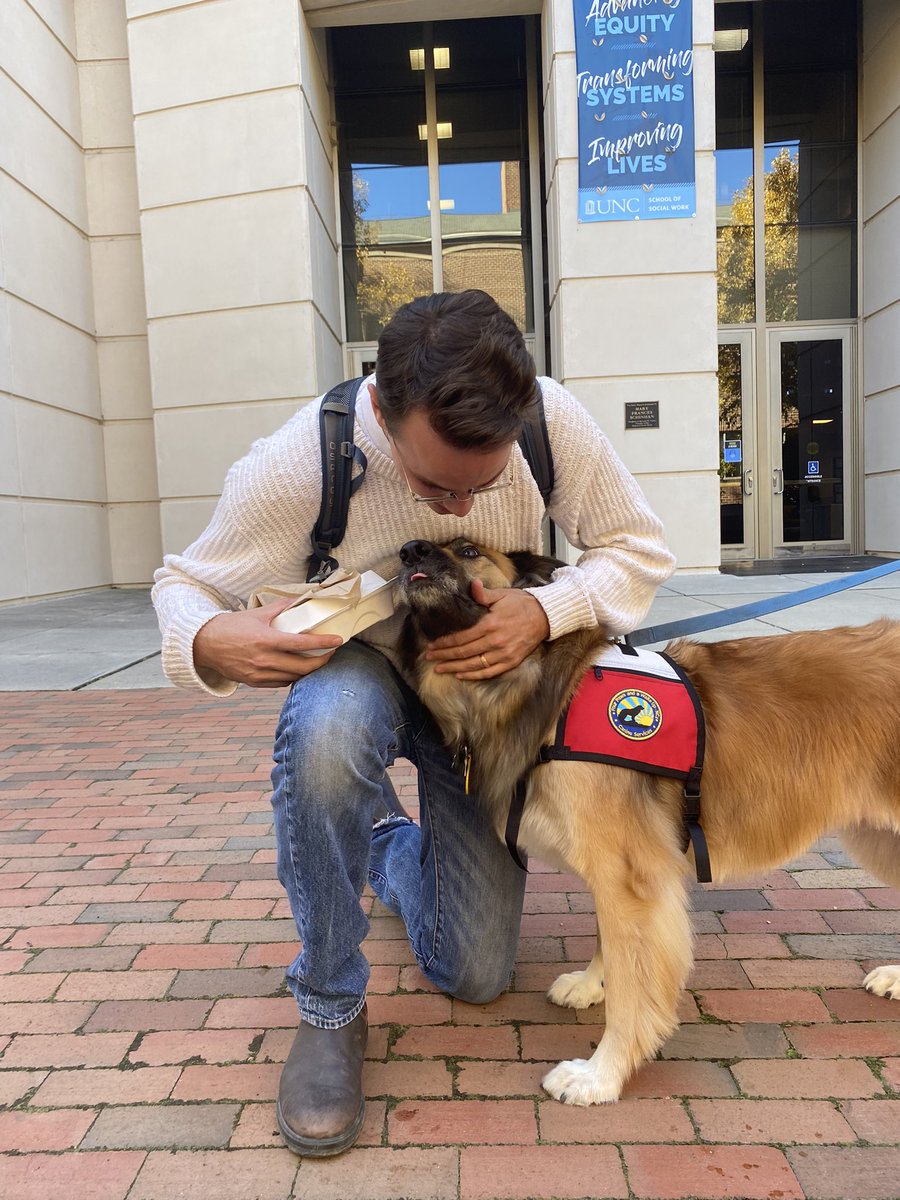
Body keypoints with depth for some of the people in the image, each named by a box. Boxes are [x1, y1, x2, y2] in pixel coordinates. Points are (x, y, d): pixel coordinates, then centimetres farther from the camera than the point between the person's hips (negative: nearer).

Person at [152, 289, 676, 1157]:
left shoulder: (552, 420, -24)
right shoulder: (295, 464, -30)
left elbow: (638, 548, -12)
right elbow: (185, 586, -16)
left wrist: (546, 613, -31)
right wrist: (210, 643, -40)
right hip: (360, 664, -1)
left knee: (475, 977, 4)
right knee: (327, 728, -43)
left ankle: (390, 849, 39)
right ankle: (328, 1010, -15)